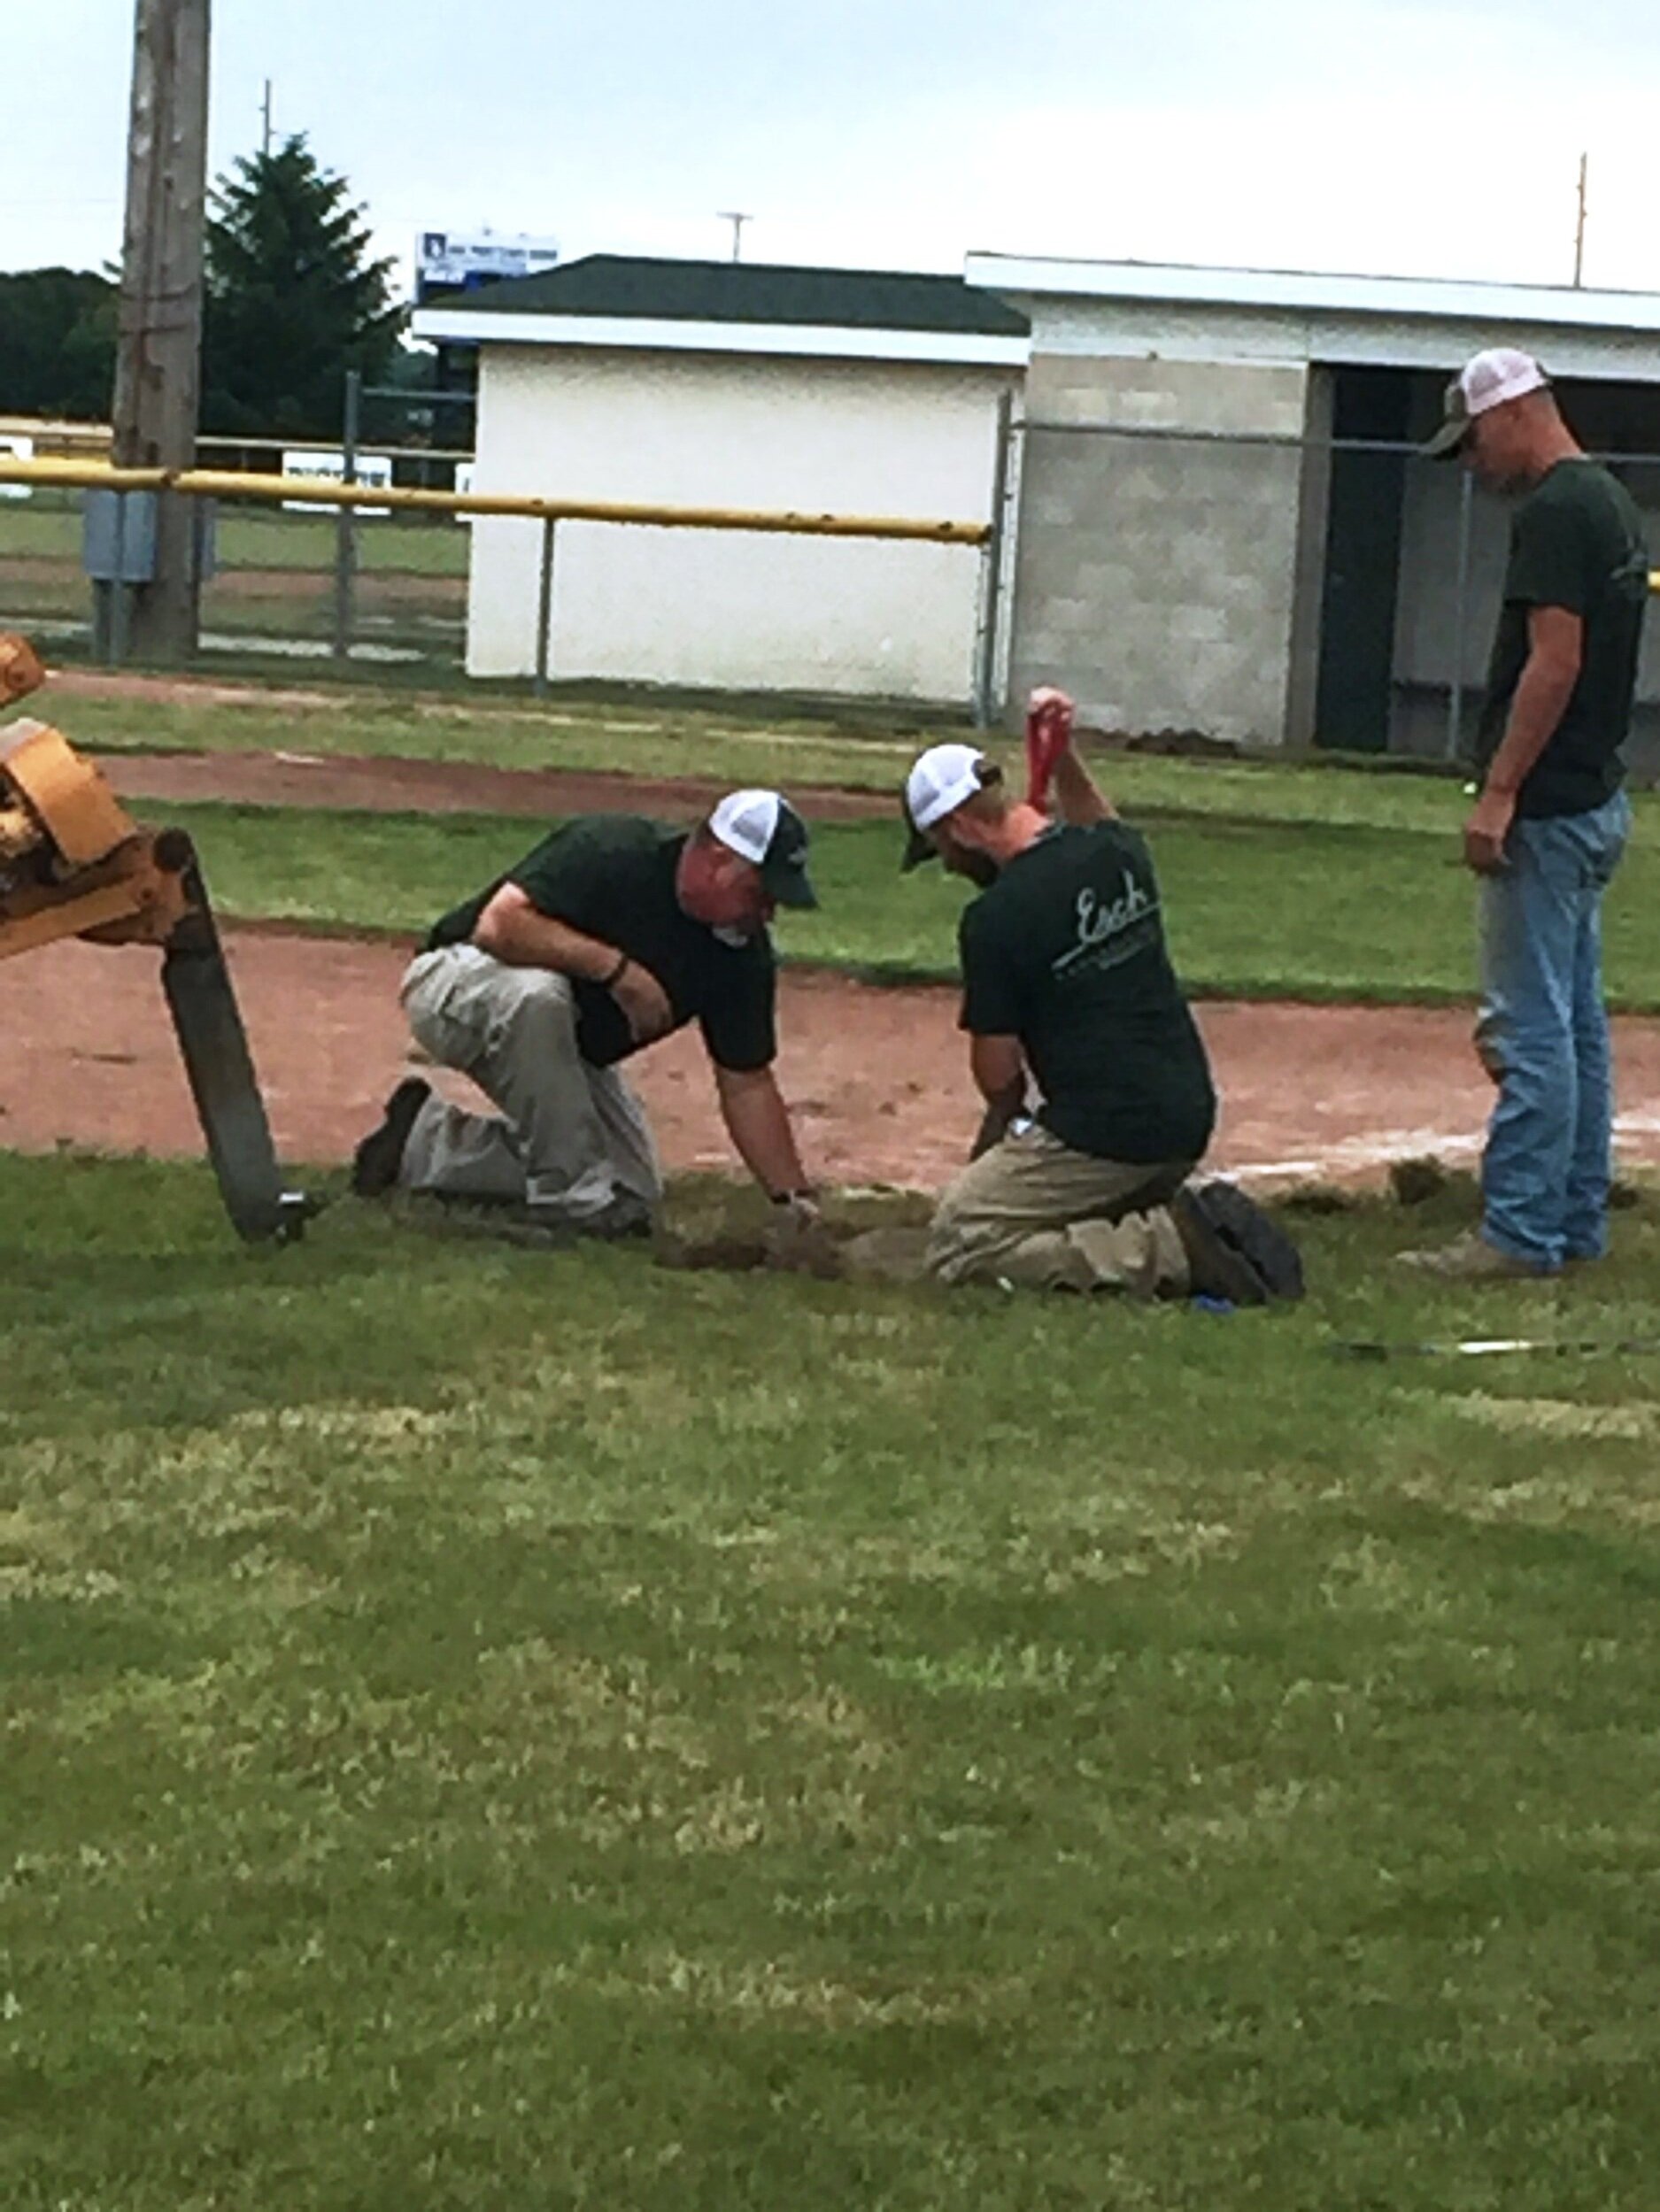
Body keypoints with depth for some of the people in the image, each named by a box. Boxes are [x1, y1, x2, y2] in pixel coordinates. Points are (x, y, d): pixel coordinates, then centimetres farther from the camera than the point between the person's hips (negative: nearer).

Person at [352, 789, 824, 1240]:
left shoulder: (743, 953, -9)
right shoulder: (611, 853, -29)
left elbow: (746, 1084, -4)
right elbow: (497, 925, -36)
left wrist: (794, 1197, -11)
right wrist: (615, 968, -36)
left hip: (559, 1045, 7)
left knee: (631, 1197, -4)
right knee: (537, 993, -41)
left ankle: (426, 1144, 7)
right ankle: (572, 1201, -28)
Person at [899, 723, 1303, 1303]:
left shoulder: (995, 916, -16)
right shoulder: (1120, 852, 5)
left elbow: (999, 1076, -9)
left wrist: (1005, 1126, 12)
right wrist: (1062, 754, 24)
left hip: (1106, 1134, -9)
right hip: (1189, 1121, 9)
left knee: (956, 1244, -3)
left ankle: (1169, 1250, -12)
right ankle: (1189, 1220, 4)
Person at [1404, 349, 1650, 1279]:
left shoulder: (1556, 511, -16)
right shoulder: (1612, 503, 15)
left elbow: (1555, 661, -22)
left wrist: (1500, 792, -21)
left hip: (1550, 808, -11)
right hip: (1597, 799, 11)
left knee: (1534, 1027, -8)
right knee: (1576, 1020, 13)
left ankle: (1521, 1231, -6)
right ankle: (1577, 1221, 18)